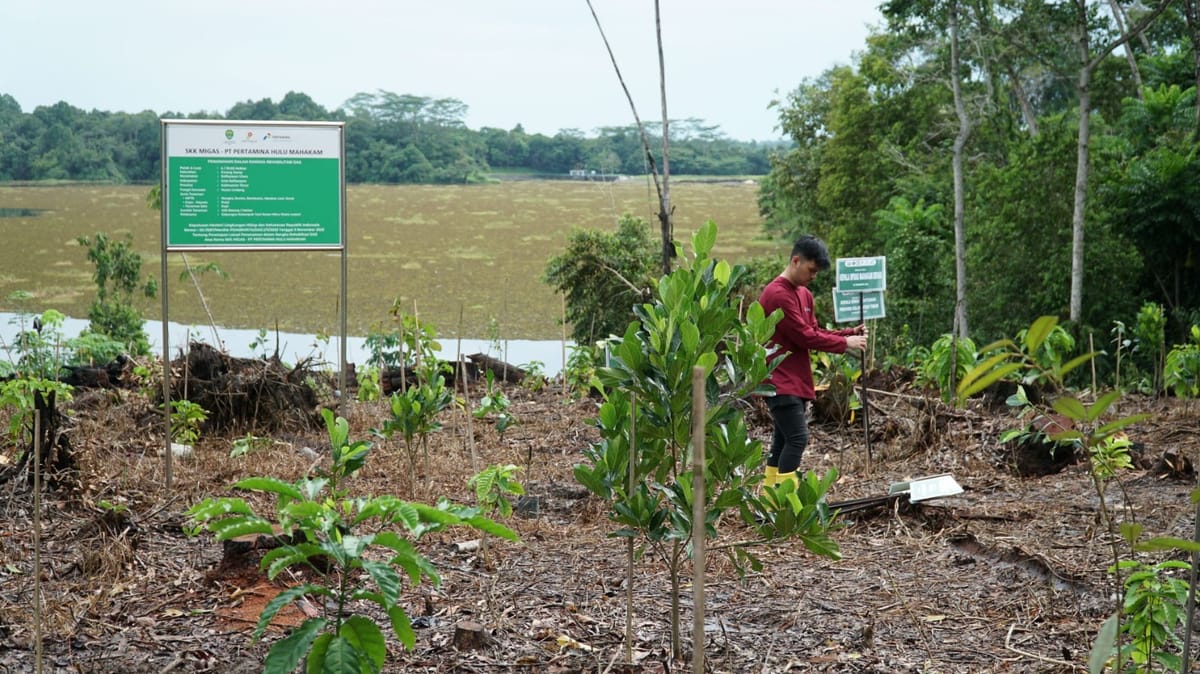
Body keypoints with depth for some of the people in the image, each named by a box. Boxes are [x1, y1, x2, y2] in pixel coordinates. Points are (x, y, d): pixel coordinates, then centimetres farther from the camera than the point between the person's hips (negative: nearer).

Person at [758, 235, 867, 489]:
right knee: (797, 438, -16)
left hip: (797, 382, 10)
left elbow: (815, 332, 16)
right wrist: (845, 343, -11)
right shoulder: (777, 295, -16)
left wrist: (850, 333, 1)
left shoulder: (804, 294, 16)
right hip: (781, 383, -10)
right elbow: (805, 337, -18)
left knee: (783, 440, 10)